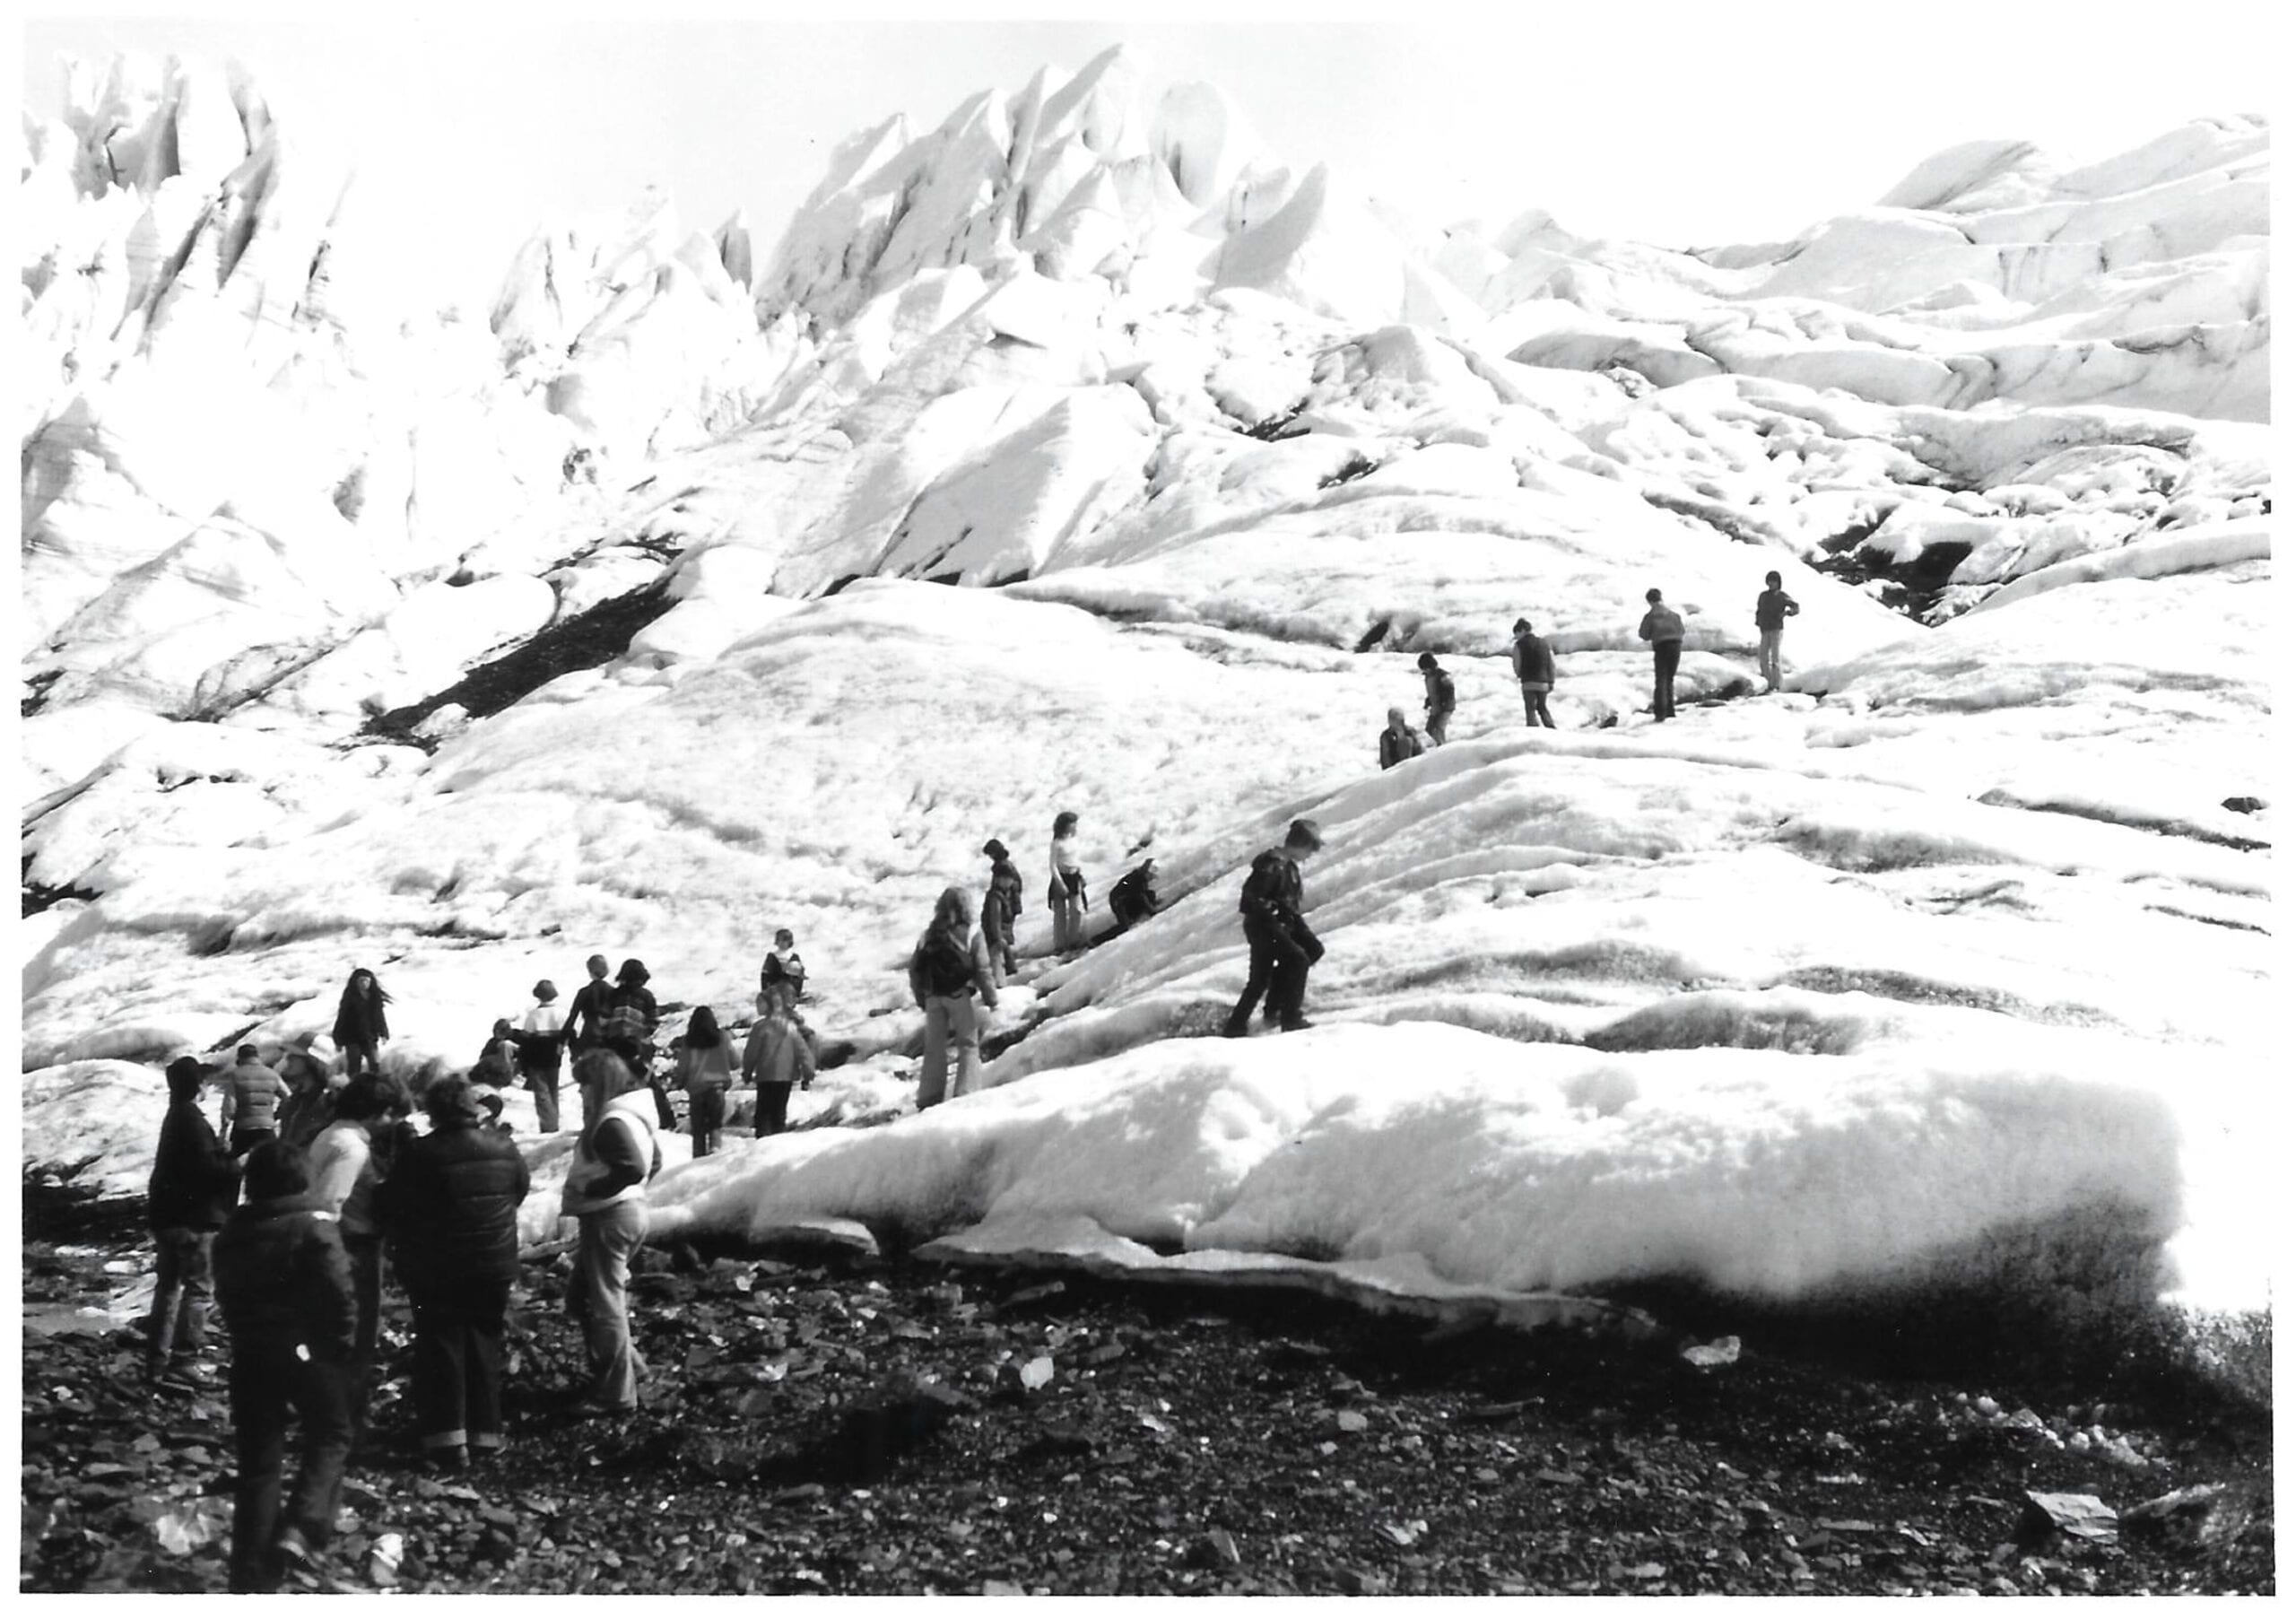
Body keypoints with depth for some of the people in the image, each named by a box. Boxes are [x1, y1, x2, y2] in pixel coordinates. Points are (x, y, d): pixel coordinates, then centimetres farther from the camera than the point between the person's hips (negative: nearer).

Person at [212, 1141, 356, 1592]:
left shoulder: (231, 1233, 5)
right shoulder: (314, 1228, -14)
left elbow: (226, 1294, 14)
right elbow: (339, 1296, -16)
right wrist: (344, 1346, -3)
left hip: (250, 1355, 5)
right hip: (308, 1351, -5)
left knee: (257, 1460, 10)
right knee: (330, 1437, 14)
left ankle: (251, 1576, 13)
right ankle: (301, 1530, -7)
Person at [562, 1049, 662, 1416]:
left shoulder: (611, 1123, -21)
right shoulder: (634, 1114, 9)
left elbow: (633, 1168, -31)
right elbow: (653, 1161, 18)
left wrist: (588, 1190, -20)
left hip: (609, 1218, -10)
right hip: (630, 1210, 10)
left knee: (605, 1305, 0)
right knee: (581, 1298, 21)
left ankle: (617, 1395, 9)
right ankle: (625, 1363, 25)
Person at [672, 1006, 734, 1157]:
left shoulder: (689, 1042, -1)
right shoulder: (721, 1037, -2)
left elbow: (682, 1068, 0)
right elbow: (734, 1062, 2)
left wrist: (678, 1083, 18)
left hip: (695, 1088, 1)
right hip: (717, 1085, -1)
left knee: (698, 1129, 8)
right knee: (716, 1125, 3)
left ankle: (699, 1158, 7)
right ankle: (714, 1147, -21)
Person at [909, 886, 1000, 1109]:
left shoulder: (928, 936, 6)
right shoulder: (971, 934, -6)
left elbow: (915, 968, 8)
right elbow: (983, 969, -9)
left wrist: (922, 999, 17)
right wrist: (991, 999, -1)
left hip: (933, 997, 4)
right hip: (960, 996, -4)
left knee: (935, 1048, 12)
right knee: (968, 1045, 7)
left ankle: (928, 1099, 13)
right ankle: (965, 1095, -1)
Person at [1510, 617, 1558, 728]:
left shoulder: (1520, 644, -6)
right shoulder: (1545, 642, 12)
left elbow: (1517, 665, -5)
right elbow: (1552, 663, 10)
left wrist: (1519, 674, 16)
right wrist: (1551, 681, 14)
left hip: (1529, 682, -6)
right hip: (1544, 682, 6)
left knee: (1531, 710, -3)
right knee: (1542, 708, 22)